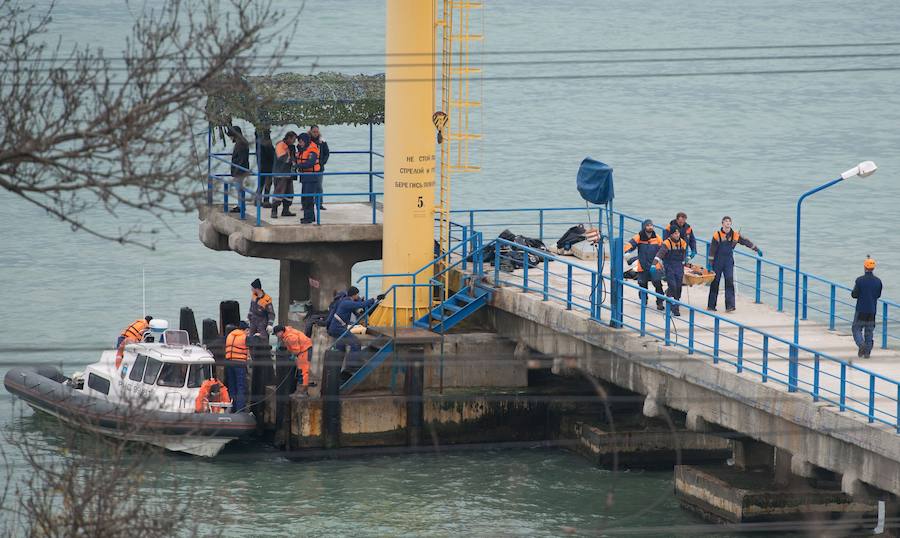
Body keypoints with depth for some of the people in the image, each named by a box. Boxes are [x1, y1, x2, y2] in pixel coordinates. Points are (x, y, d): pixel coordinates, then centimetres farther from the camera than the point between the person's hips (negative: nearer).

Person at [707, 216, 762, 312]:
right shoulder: (717, 235, -7)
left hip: (729, 261, 2)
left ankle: (730, 305, -12)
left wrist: (757, 249, 16)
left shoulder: (735, 235, 3)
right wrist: (710, 263, -8)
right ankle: (711, 306, 13)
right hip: (718, 261, -2)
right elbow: (712, 249, -6)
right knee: (715, 282, 4)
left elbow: (746, 241, 12)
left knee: (729, 281, -10)